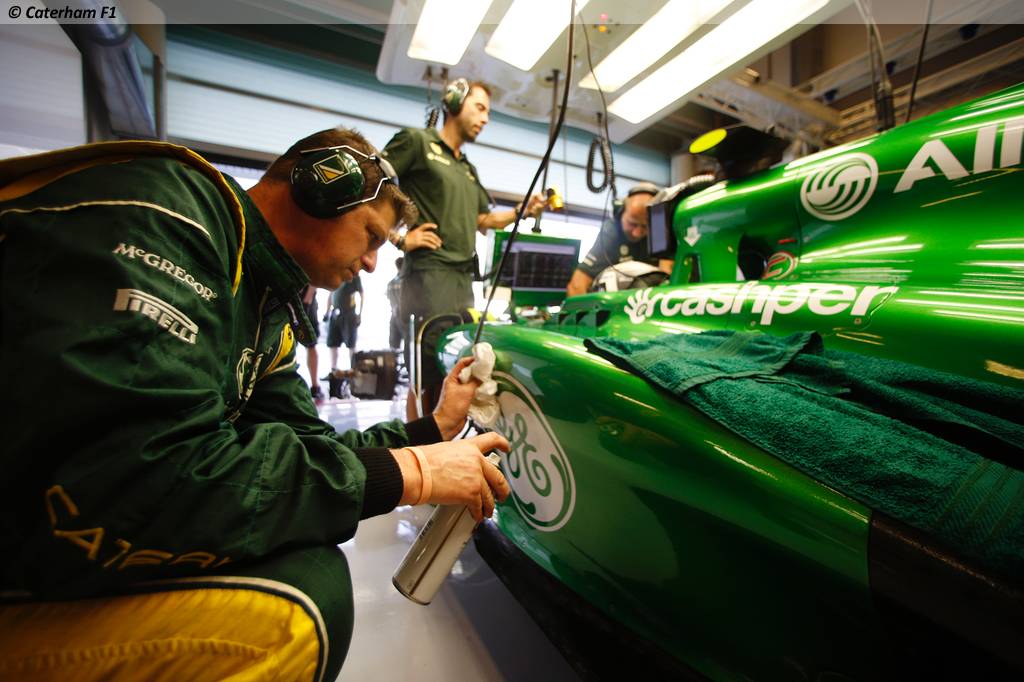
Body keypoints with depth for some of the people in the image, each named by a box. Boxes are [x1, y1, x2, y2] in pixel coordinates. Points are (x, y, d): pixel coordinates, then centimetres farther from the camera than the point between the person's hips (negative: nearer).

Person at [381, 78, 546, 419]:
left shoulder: (469, 170, 29)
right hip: (429, 272, -8)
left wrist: (523, 210, 14)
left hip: (464, 279, 8)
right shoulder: (416, 140, 5)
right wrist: (399, 238, -11)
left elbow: (484, 221, 29)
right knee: (429, 373, -13)